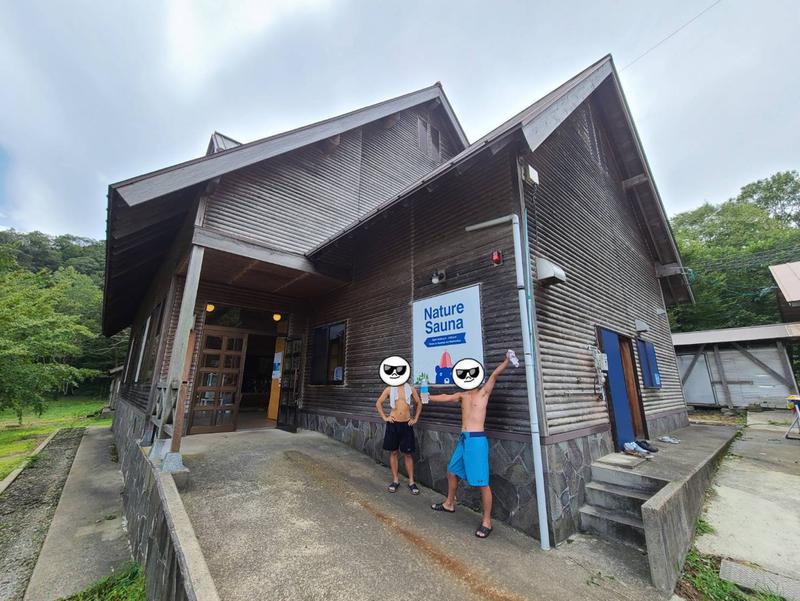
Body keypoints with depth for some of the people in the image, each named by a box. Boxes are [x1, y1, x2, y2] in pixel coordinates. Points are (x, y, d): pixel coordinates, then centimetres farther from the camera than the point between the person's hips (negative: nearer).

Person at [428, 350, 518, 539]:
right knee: (452, 471, 20)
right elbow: (445, 398, 17)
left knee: (482, 482, 0)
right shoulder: (462, 395, 9)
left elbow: (494, 375, -20)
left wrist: (506, 361, -33)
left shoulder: (484, 392, -7)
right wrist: (427, 397, 25)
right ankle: (449, 504, 41)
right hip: (463, 439, 7)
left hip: (477, 440, -7)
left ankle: (487, 522, 17)